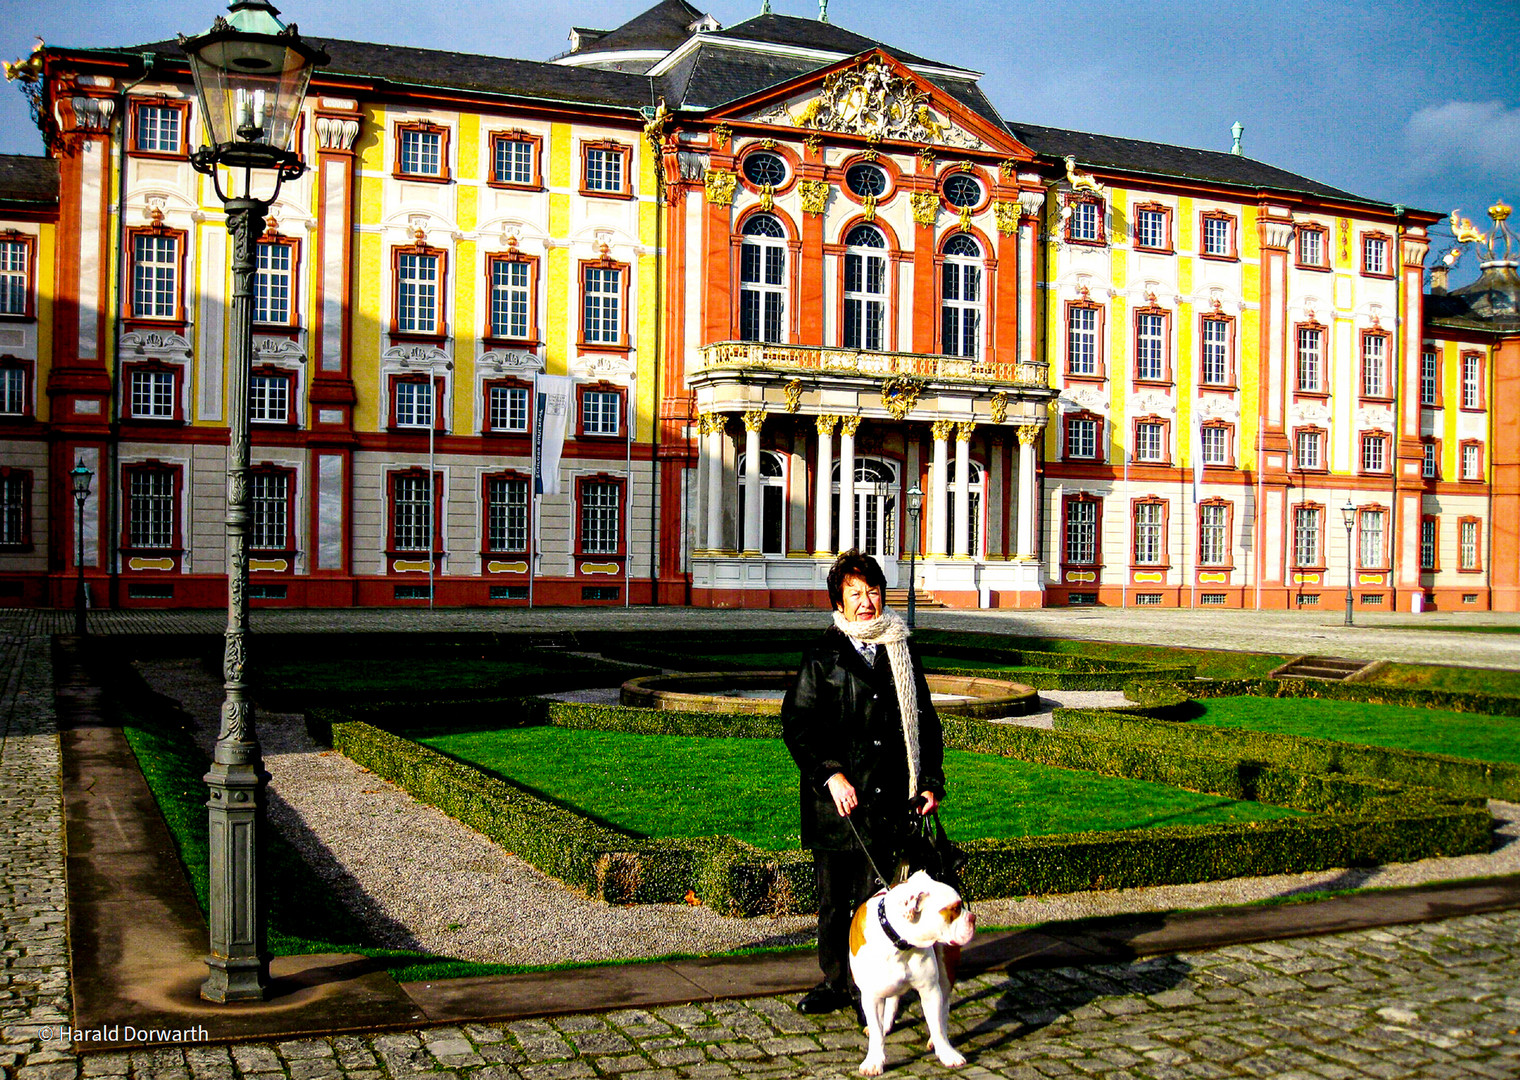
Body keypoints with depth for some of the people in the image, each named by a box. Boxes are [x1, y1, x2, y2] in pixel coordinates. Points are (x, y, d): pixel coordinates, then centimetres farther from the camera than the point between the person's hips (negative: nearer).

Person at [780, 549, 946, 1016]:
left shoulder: (901, 653, 11)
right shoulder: (823, 656, 2)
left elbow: (925, 721, 15)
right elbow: (796, 724, -2)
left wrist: (930, 784, 6)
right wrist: (830, 774, -12)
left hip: (889, 803, 1)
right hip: (836, 803, -1)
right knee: (834, 901, 8)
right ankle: (835, 981, 25)